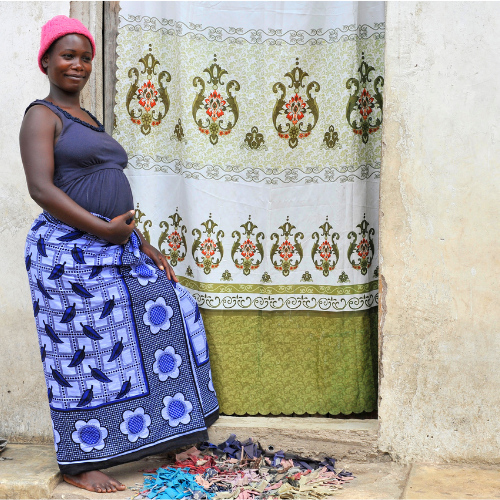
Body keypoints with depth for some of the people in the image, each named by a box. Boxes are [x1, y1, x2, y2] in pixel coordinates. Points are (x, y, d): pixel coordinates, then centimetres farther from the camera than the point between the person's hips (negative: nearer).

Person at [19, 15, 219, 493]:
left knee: (167, 310, 14)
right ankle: (77, 464, 9)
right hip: (70, 249, -9)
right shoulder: (42, 115, -6)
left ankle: (171, 418, 30)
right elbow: (41, 188, -18)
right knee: (82, 352, -4)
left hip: (112, 249, 9)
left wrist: (143, 246, 15)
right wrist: (106, 229, -20)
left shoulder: (88, 122, 20)